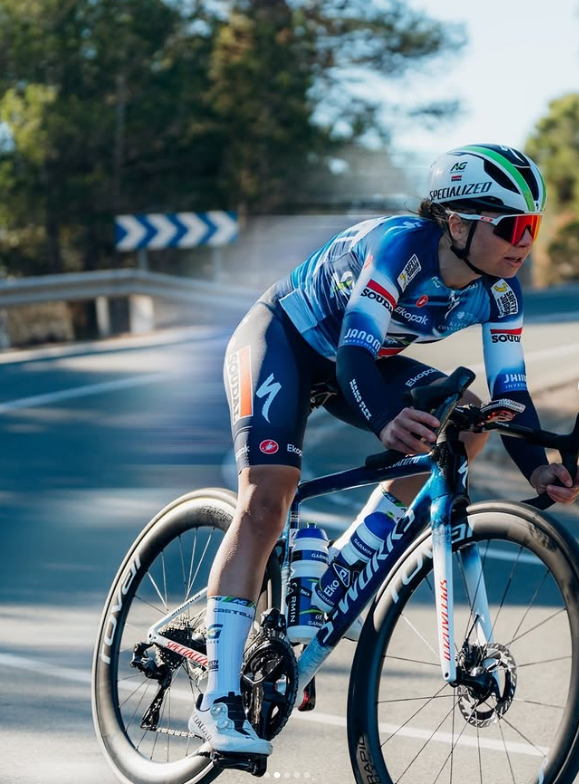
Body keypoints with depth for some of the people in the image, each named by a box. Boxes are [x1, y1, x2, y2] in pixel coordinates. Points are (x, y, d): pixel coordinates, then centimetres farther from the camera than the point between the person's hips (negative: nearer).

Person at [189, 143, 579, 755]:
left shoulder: (498, 292, -15)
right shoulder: (402, 247, -34)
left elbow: (510, 391, -13)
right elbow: (353, 356, -42)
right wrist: (386, 420, -62)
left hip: (354, 359, 7)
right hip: (281, 339, -7)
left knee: (466, 420, -13)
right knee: (265, 501, -23)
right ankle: (217, 701, -26)